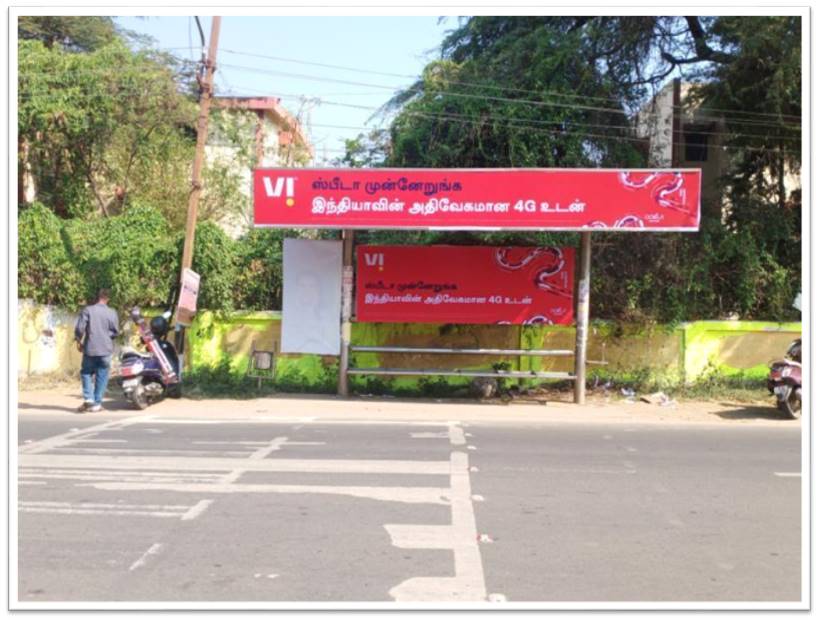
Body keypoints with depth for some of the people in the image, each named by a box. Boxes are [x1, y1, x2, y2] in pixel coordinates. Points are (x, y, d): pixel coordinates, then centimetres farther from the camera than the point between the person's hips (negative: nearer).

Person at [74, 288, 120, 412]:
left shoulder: (88, 310, -5)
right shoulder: (112, 313, -2)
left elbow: (80, 328, -9)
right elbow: (115, 332, 0)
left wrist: (78, 340, 6)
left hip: (90, 348, 0)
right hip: (106, 350, 0)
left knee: (86, 373, 14)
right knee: (102, 376, 7)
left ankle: (88, 398, -1)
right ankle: (97, 403, 7)